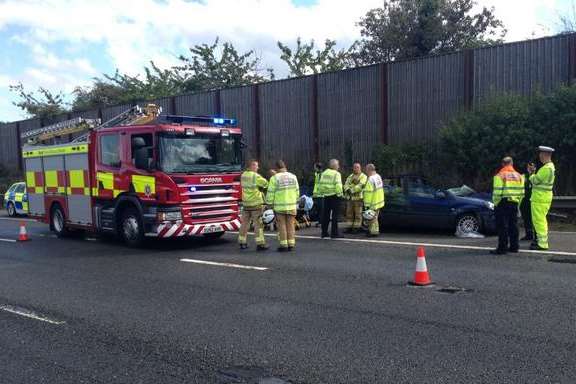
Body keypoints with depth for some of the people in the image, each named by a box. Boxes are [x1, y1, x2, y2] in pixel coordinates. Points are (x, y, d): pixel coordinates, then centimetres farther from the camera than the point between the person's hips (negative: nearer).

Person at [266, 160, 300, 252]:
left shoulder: (274, 178, -10)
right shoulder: (293, 177, 4)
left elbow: (270, 193, -10)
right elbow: (297, 191, 9)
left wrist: (269, 204, 1)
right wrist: (295, 202, 20)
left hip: (279, 206, -4)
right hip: (291, 206, 4)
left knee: (281, 226, 3)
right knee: (290, 225, 9)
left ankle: (284, 245, 4)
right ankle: (291, 244, 11)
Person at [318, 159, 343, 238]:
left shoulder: (324, 173, 10)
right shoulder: (336, 174, -9)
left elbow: (320, 184, 9)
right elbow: (338, 185, -18)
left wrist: (321, 193, 16)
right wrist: (339, 193, -6)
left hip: (326, 196, 6)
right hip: (334, 196, -6)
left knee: (325, 215, 11)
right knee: (334, 215, 0)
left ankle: (324, 232, 16)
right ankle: (334, 233, 2)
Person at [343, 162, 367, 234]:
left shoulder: (363, 176, -1)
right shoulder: (350, 176, 19)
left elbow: (360, 186, -17)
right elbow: (346, 185, 5)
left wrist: (352, 190, -21)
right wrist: (348, 190, -16)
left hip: (358, 197, -6)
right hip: (350, 198, 6)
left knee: (358, 214, -3)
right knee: (349, 213, 8)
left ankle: (357, 228, 3)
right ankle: (351, 226, 15)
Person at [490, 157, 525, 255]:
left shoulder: (499, 176, -9)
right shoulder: (519, 176, 11)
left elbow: (497, 192, -15)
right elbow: (522, 192, 10)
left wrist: (495, 203, -3)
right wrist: (517, 202, 19)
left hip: (502, 203, -6)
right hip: (514, 203, 6)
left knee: (502, 227, -4)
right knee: (513, 226, 13)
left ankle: (502, 248, -4)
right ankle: (514, 246, 17)